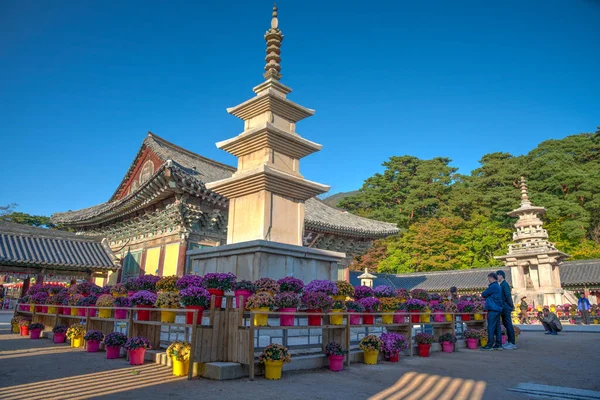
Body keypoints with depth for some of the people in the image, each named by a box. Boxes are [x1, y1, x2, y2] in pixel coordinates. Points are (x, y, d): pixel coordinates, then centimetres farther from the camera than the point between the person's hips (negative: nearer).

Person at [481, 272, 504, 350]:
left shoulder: (493, 286, -14)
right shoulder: (498, 286, 17)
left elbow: (483, 295, -7)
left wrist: (484, 295, 12)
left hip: (493, 309, -10)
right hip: (497, 309, 10)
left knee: (491, 328, -6)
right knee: (497, 327, 11)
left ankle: (490, 345, -4)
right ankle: (498, 344, 15)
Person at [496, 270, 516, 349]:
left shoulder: (505, 284, -14)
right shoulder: (502, 285, 16)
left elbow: (508, 296, -20)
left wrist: (511, 305, -12)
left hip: (506, 308, -10)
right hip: (504, 308, 10)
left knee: (508, 325, -6)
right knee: (506, 324, 13)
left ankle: (512, 343, -3)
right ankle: (509, 341, 19)